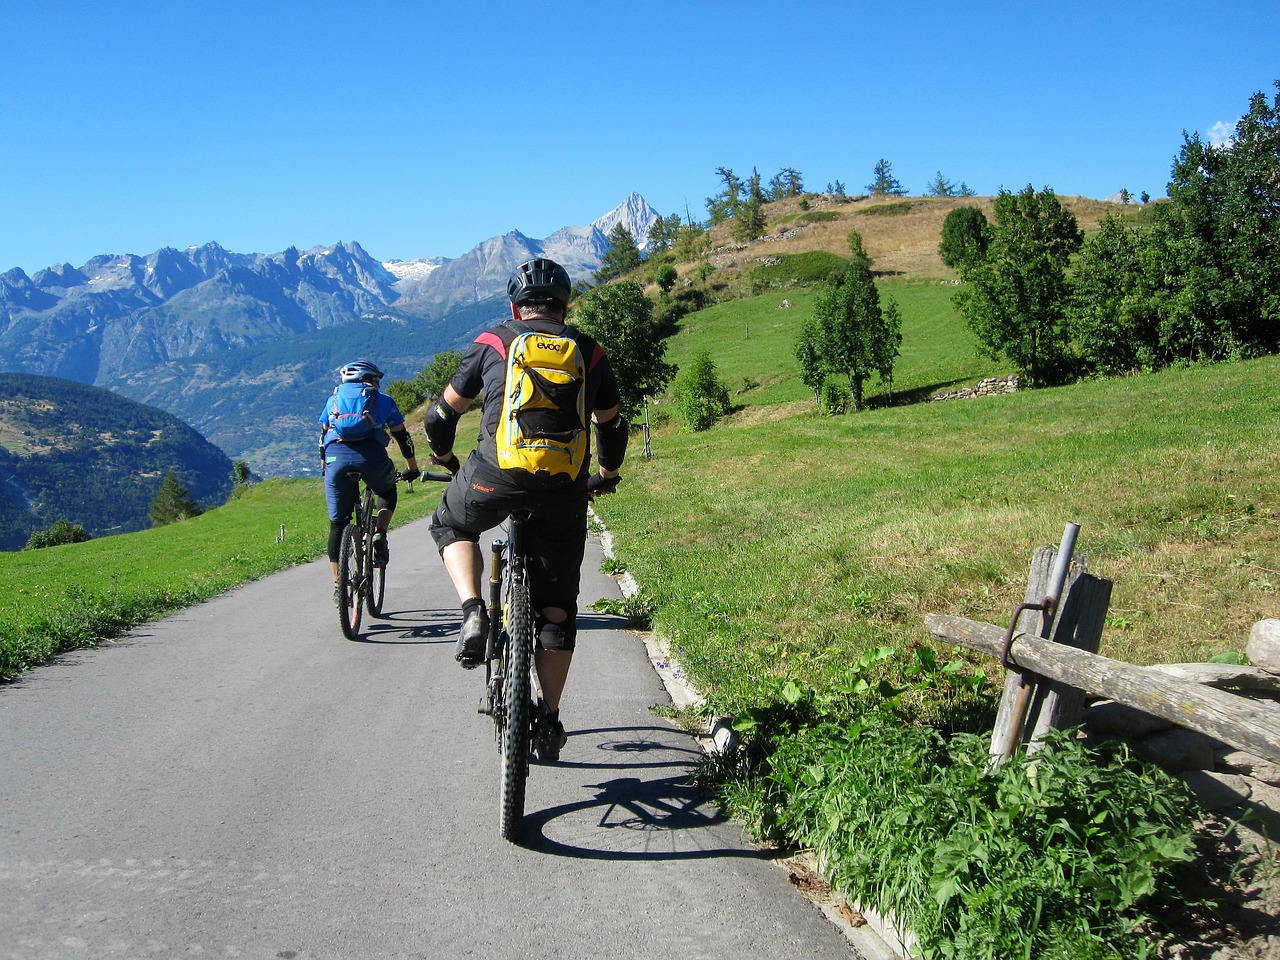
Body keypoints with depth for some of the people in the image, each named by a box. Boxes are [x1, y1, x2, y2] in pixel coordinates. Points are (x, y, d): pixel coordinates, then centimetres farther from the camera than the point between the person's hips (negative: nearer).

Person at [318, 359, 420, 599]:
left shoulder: (333, 399, 29)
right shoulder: (383, 400, 25)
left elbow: (323, 436, 34)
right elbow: (402, 436, 27)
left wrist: (324, 468, 47)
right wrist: (412, 468, 39)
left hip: (336, 456, 1)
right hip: (372, 456, -1)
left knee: (338, 523, 13)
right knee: (387, 492, 31)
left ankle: (338, 585, 12)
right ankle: (380, 534, 5)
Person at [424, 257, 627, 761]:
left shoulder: (492, 341, 12)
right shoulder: (589, 351, 17)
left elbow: (443, 413, 20)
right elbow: (612, 425, 28)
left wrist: (443, 456, 41)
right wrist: (607, 475, 47)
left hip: (498, 473, -2)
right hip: (565, 491, 2)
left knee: (452, 526, 31)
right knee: (557, 607, 15)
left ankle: (474, 614, 6)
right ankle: (549, 720, 16)